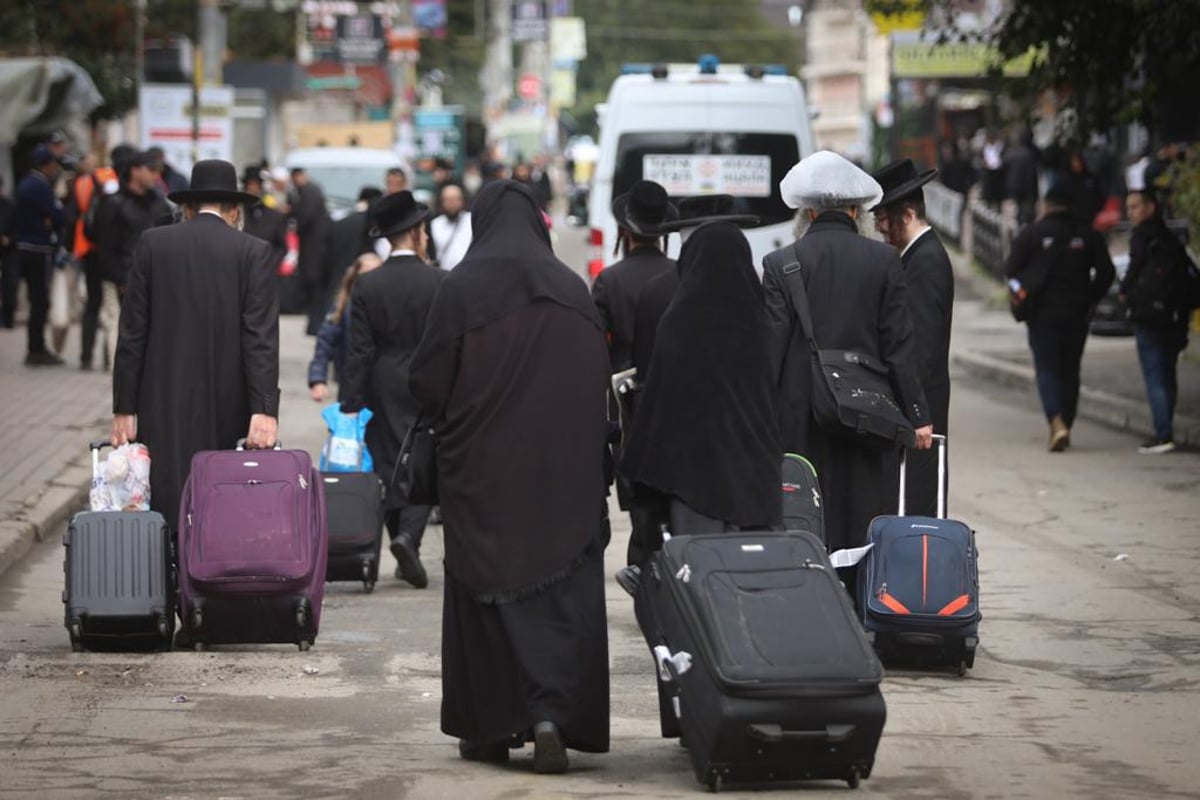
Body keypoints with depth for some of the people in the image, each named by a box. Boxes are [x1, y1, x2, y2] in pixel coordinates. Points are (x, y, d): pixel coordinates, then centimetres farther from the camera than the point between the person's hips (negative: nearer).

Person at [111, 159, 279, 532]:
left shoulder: (153, 244, 3)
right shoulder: (254, 252, 0)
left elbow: (132, 333, 2)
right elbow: (262, 337, -8)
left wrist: (124, 408, 5)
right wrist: (265, 410, -12)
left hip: (164, 408, 0)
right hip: (227, 412, 0)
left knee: (168, 513, -3)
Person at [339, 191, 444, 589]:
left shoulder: (367, 286, -3)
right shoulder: (441, 283, -7)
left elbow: (359, 351, -5)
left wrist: (350, 405, -3)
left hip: (384, 392, 1)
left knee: (389, 466, 8)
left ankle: (404, 556, 11)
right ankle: (408, 535, -18)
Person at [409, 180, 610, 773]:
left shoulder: (463, 286, -7)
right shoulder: (572, 289, 2)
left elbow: (427, 380, -5)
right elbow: (599, 379, 5)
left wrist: (447, 420, 15)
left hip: (485, 468, -2)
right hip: (565, 471, 2)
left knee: (486, 591, 9)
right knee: (562, 590, 3)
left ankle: (490, 728, 13)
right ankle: (551, 715, -14)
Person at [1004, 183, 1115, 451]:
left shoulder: (1031, 233, -4)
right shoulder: (1088, 235, 2)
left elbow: (1011, 270, -4)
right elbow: (1106, 272, 0)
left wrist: (1025, 295, 12)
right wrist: (1088, 300, 10)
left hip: (1042, 315, -2)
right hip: (1076, 315, 2)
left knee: (1047, 370, -3)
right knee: (1070, 371, 13)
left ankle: (1057, 423, -23)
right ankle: (1065, 426, 17)